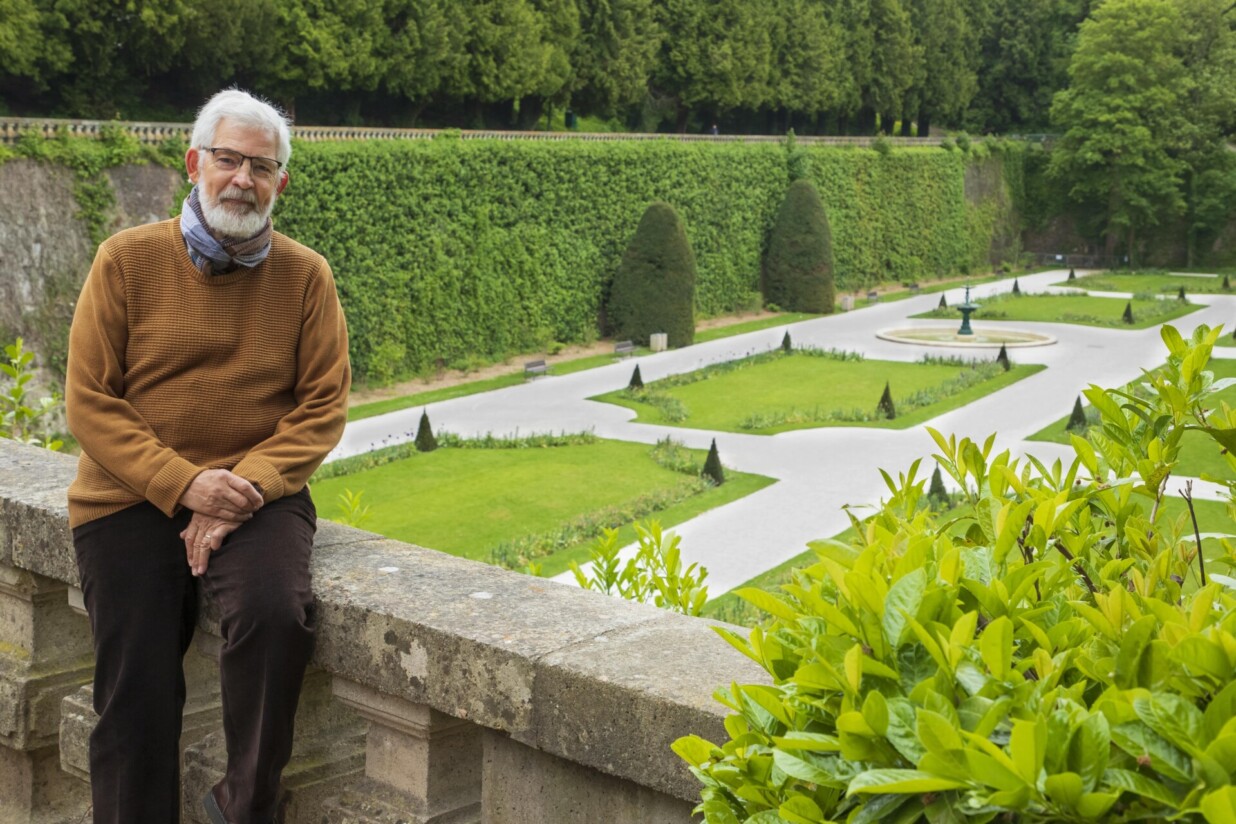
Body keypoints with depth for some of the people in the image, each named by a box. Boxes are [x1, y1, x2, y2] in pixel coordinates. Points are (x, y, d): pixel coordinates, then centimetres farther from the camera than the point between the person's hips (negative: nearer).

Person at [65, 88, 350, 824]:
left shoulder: (306, 276, 2)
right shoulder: (128, 260, -1)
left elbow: (323, 406, -2)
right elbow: (89, 403, -4)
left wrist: (244, 487, -17)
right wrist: (184, 485, -16)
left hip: (256, 494, 0)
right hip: (130, 498, 0)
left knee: (275, 613, -28)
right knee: (137, 698, -4)